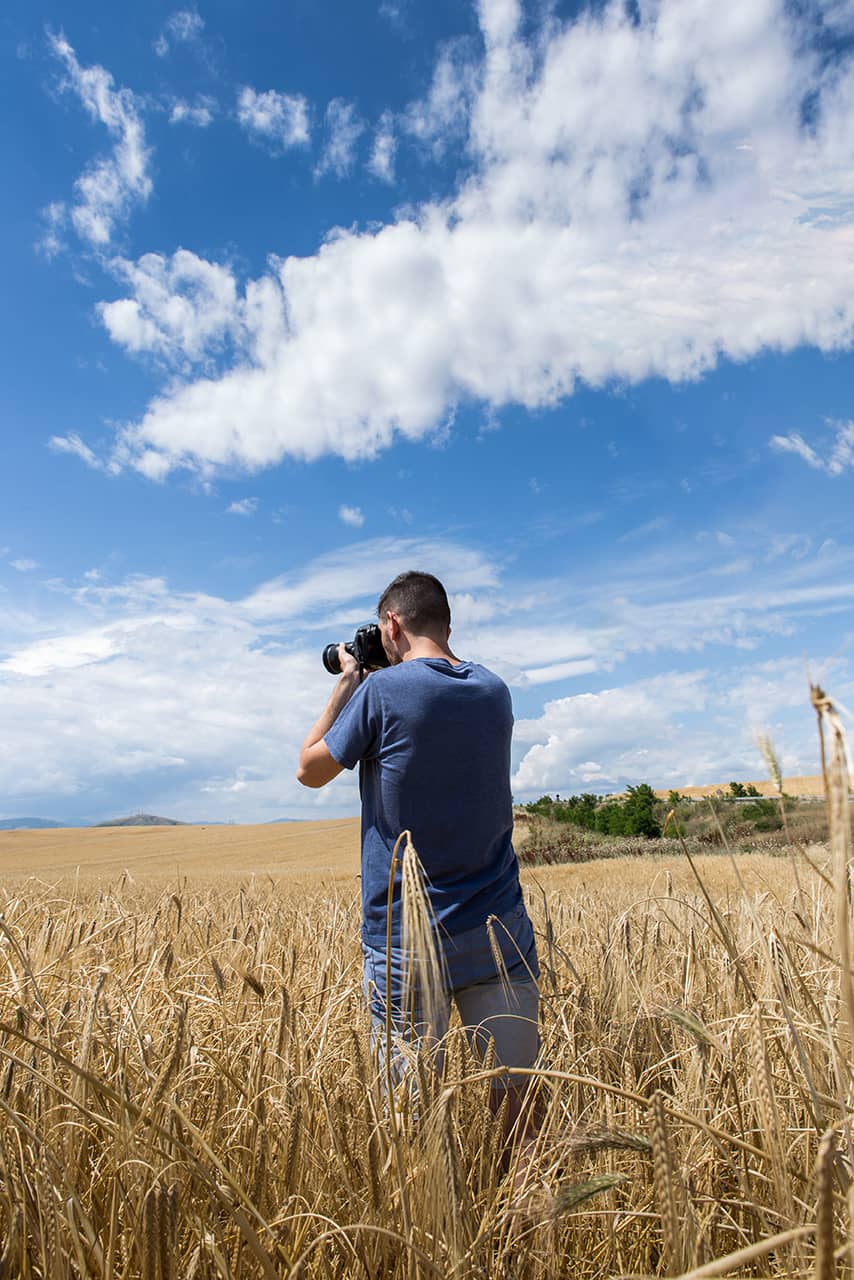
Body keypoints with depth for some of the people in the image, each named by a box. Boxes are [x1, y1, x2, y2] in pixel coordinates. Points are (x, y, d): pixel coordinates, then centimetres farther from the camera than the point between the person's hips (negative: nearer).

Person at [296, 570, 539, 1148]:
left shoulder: (382, 691, -12)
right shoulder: (495, 691, 3)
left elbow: (311, 770, 1)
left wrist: (347, 682, 8)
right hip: (498, 927, 5)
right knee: (515, 1097, 10)